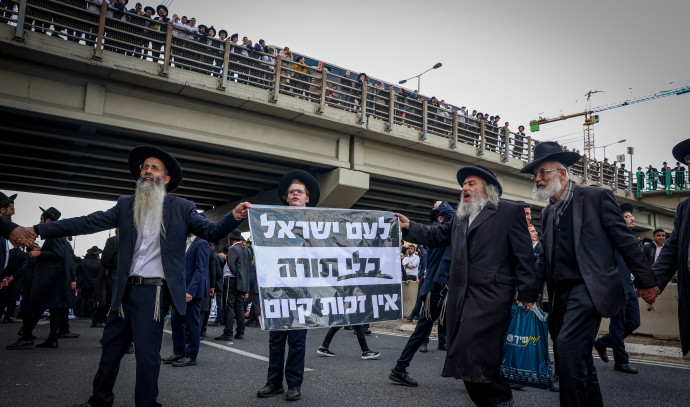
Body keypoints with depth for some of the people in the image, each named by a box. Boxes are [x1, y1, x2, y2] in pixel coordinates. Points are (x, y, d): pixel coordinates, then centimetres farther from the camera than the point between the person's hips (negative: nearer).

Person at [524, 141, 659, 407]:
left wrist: (645, 282, -2)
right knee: (580, 364, 13)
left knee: (567, 348, -22)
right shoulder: (547, 212, 16)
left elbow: (625, 241, -2)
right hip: (560, 293, 7)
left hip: (588, 288, -6)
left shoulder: (596, 197, -1)